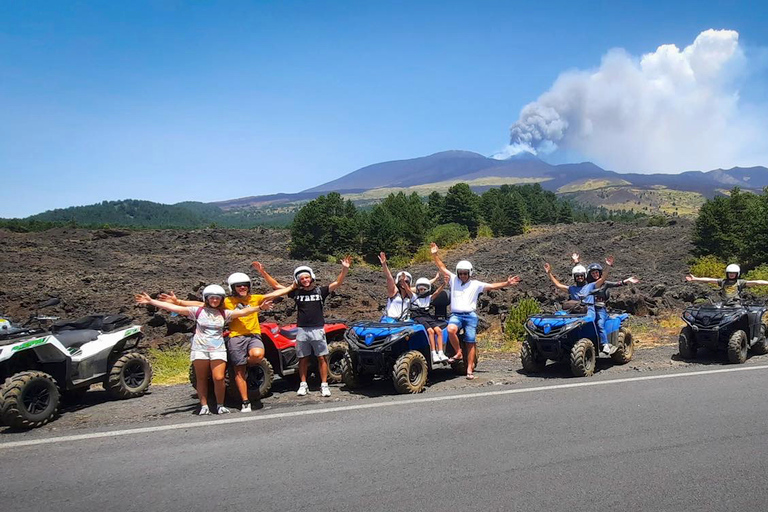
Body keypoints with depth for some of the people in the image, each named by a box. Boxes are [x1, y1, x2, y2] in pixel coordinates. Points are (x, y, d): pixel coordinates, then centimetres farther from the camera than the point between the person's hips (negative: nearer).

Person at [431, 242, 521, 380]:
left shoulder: (475, 284, 10)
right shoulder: (453, 280, 12)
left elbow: (492, 286, 7)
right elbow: (442, 268, 12)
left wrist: (507, 283, -3)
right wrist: (435, 255, 5)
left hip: (470, 315, 0)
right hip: (456, 314, 0)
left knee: (470, 343, -4)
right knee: (451, 330, -31)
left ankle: (469, 370, 2)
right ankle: (458, 353, -10)